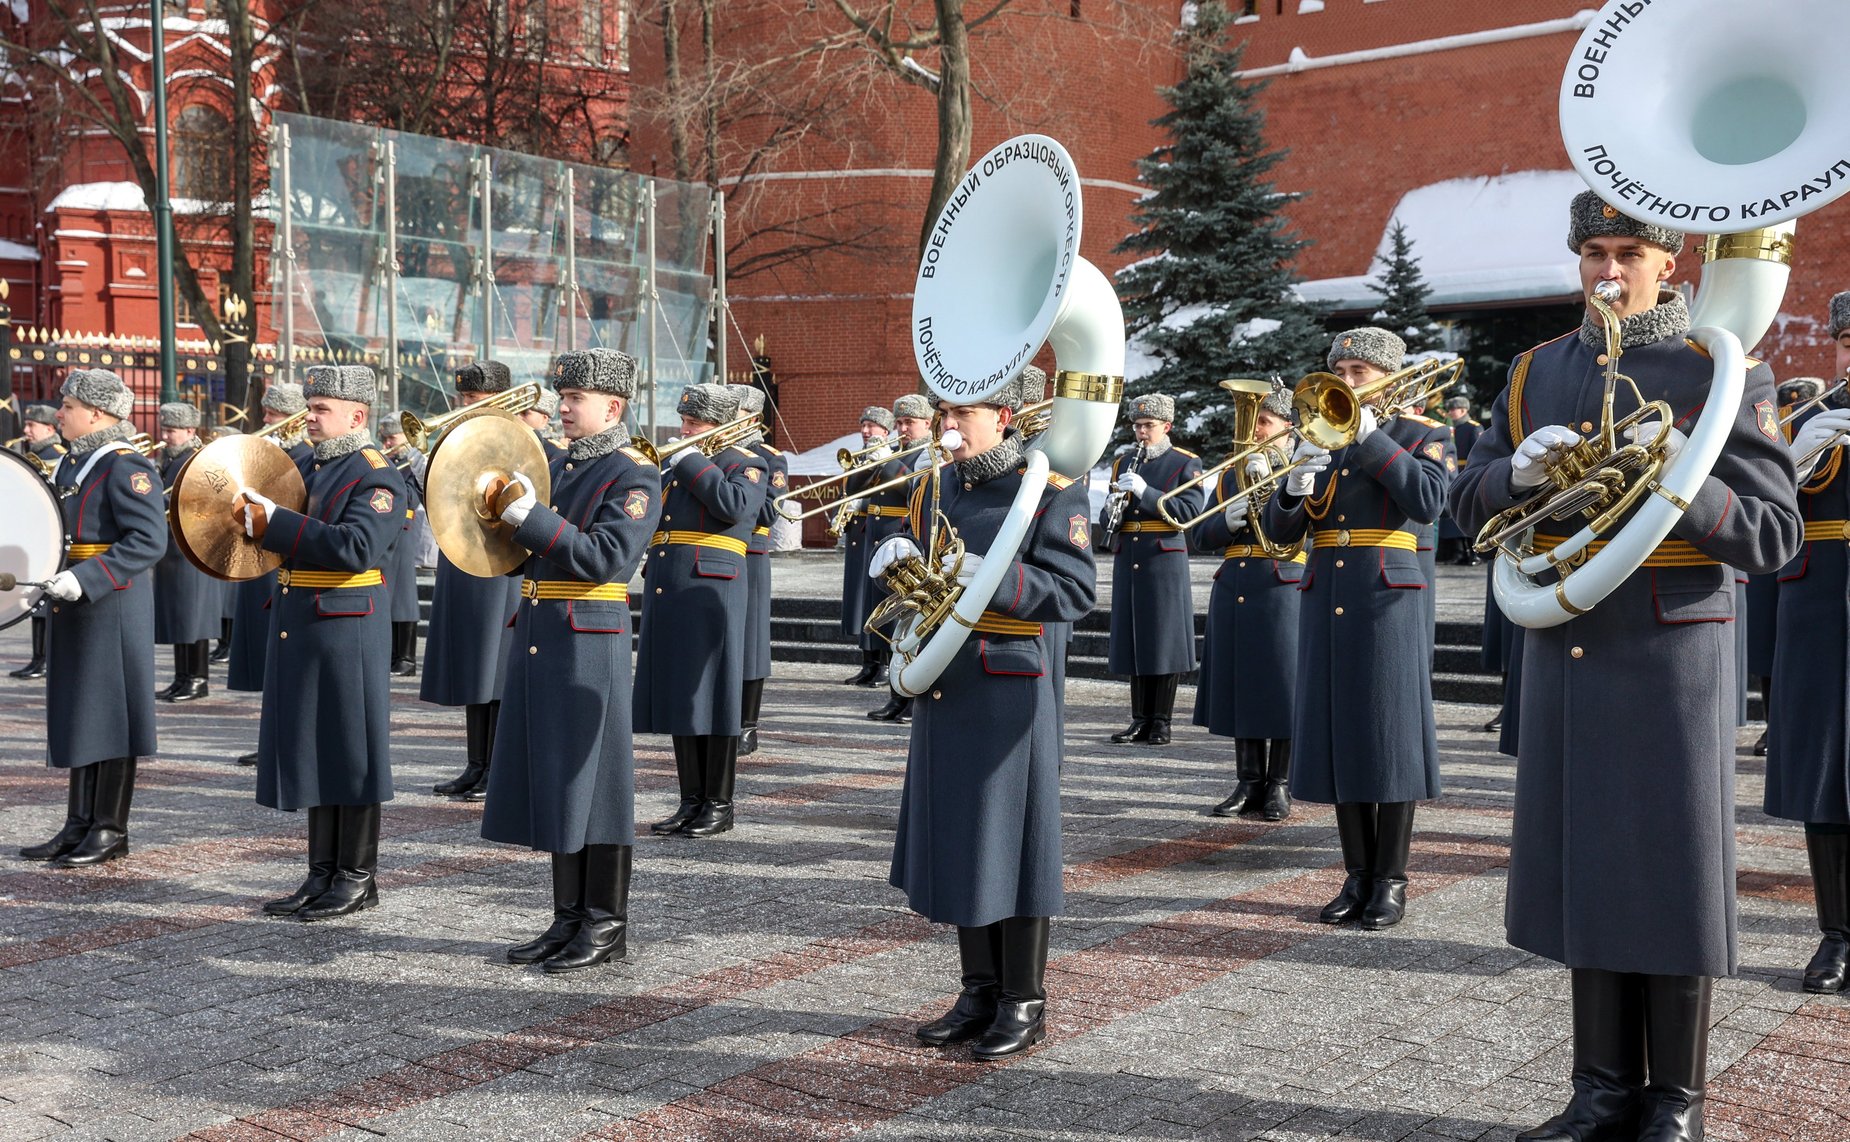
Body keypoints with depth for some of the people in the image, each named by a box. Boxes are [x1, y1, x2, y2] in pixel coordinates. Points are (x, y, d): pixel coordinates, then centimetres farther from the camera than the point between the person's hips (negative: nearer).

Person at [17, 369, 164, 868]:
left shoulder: (127, 467, -13)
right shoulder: (70, 464, 14)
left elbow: (149, 540, -22)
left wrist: (85, 578, -27)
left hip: (112, 606, -9)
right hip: (73, 606, 9)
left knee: (108, 713, -2)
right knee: (77, 714, 12)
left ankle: (111, 830, 7)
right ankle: (80, 825, 20)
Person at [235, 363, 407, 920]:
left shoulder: (377, 477, -11)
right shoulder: (309, 466, 14)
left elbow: (356, 548, -25)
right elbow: (293, 537, 21)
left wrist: (276, 522, -24)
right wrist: (256, 514, 1)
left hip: (346, 632, -8)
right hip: (299, 628, 8)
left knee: (351, 754, 0)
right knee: (313, 751, 12)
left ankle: (358, 877, 10)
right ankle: (322, 875, 20)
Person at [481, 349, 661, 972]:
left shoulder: (634, 476, -8)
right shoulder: (554, 465, 15)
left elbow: (605, 559, -20)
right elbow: (523, 550, 18)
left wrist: (532, 517, -25)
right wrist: (500, 509, 0)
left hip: (589, 645, -8)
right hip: (537, 637, 8)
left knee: (592, 780, -2)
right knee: (552, 782, 11)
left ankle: (606, 925, 7)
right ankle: (568, 918, 20)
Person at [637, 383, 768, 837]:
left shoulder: (745, 464, 0)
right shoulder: (675, 465, 21)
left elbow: (734, 505, -20)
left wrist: (692, 462, -12)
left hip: (711, 592, -7)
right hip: (667, 593, 7)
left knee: (711, 696, -3)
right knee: (677, 695, 8)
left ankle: (720, 803, 5)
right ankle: (691, 800, 16)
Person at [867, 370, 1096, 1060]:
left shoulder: (1049, 487, -7)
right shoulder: (935, 488, 14)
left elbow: (1075, 591, -14)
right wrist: (897, 561, -1)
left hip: (1010, 688, -7)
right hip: (942, 689, 7)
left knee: (1012, 841, -1)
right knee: (957, 840, 11)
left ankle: (1024, 1003, 12)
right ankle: (980, 992, 24)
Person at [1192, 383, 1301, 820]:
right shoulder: (1230, 472, 15)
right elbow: (1202, 537, 10)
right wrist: (1228, 522, -10)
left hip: (1281, 590, -4)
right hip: (1233, 591, 5)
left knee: (1281, 687, -2)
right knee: (1240, 687, 6)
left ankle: (1279, 786, 8)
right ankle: (1249, 784, 13)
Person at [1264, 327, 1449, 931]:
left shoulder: (1422, 435, 4)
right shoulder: (1319, 436, 15)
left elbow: (1427, 501, -17)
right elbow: (1280, 531, 9)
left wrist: (1370, 439, -16)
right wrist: (1295, 488, -12)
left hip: (1388, 598, -4)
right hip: (1325, 600, 4)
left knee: (1390, 734, -2)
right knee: (1341, 735, 5)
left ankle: (1390, 881, 7)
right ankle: (1357, 876, 14)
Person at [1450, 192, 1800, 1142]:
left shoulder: (1721, 370, -2)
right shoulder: (1535, 372, 11)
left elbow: (1775, 535, -6)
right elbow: (1467, 503, 11)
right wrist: (1518, 468, -10)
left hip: (1671, 660, -4)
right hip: (1563, 658, 4)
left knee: (1671, 872, 2)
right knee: (1586, 866, 9)